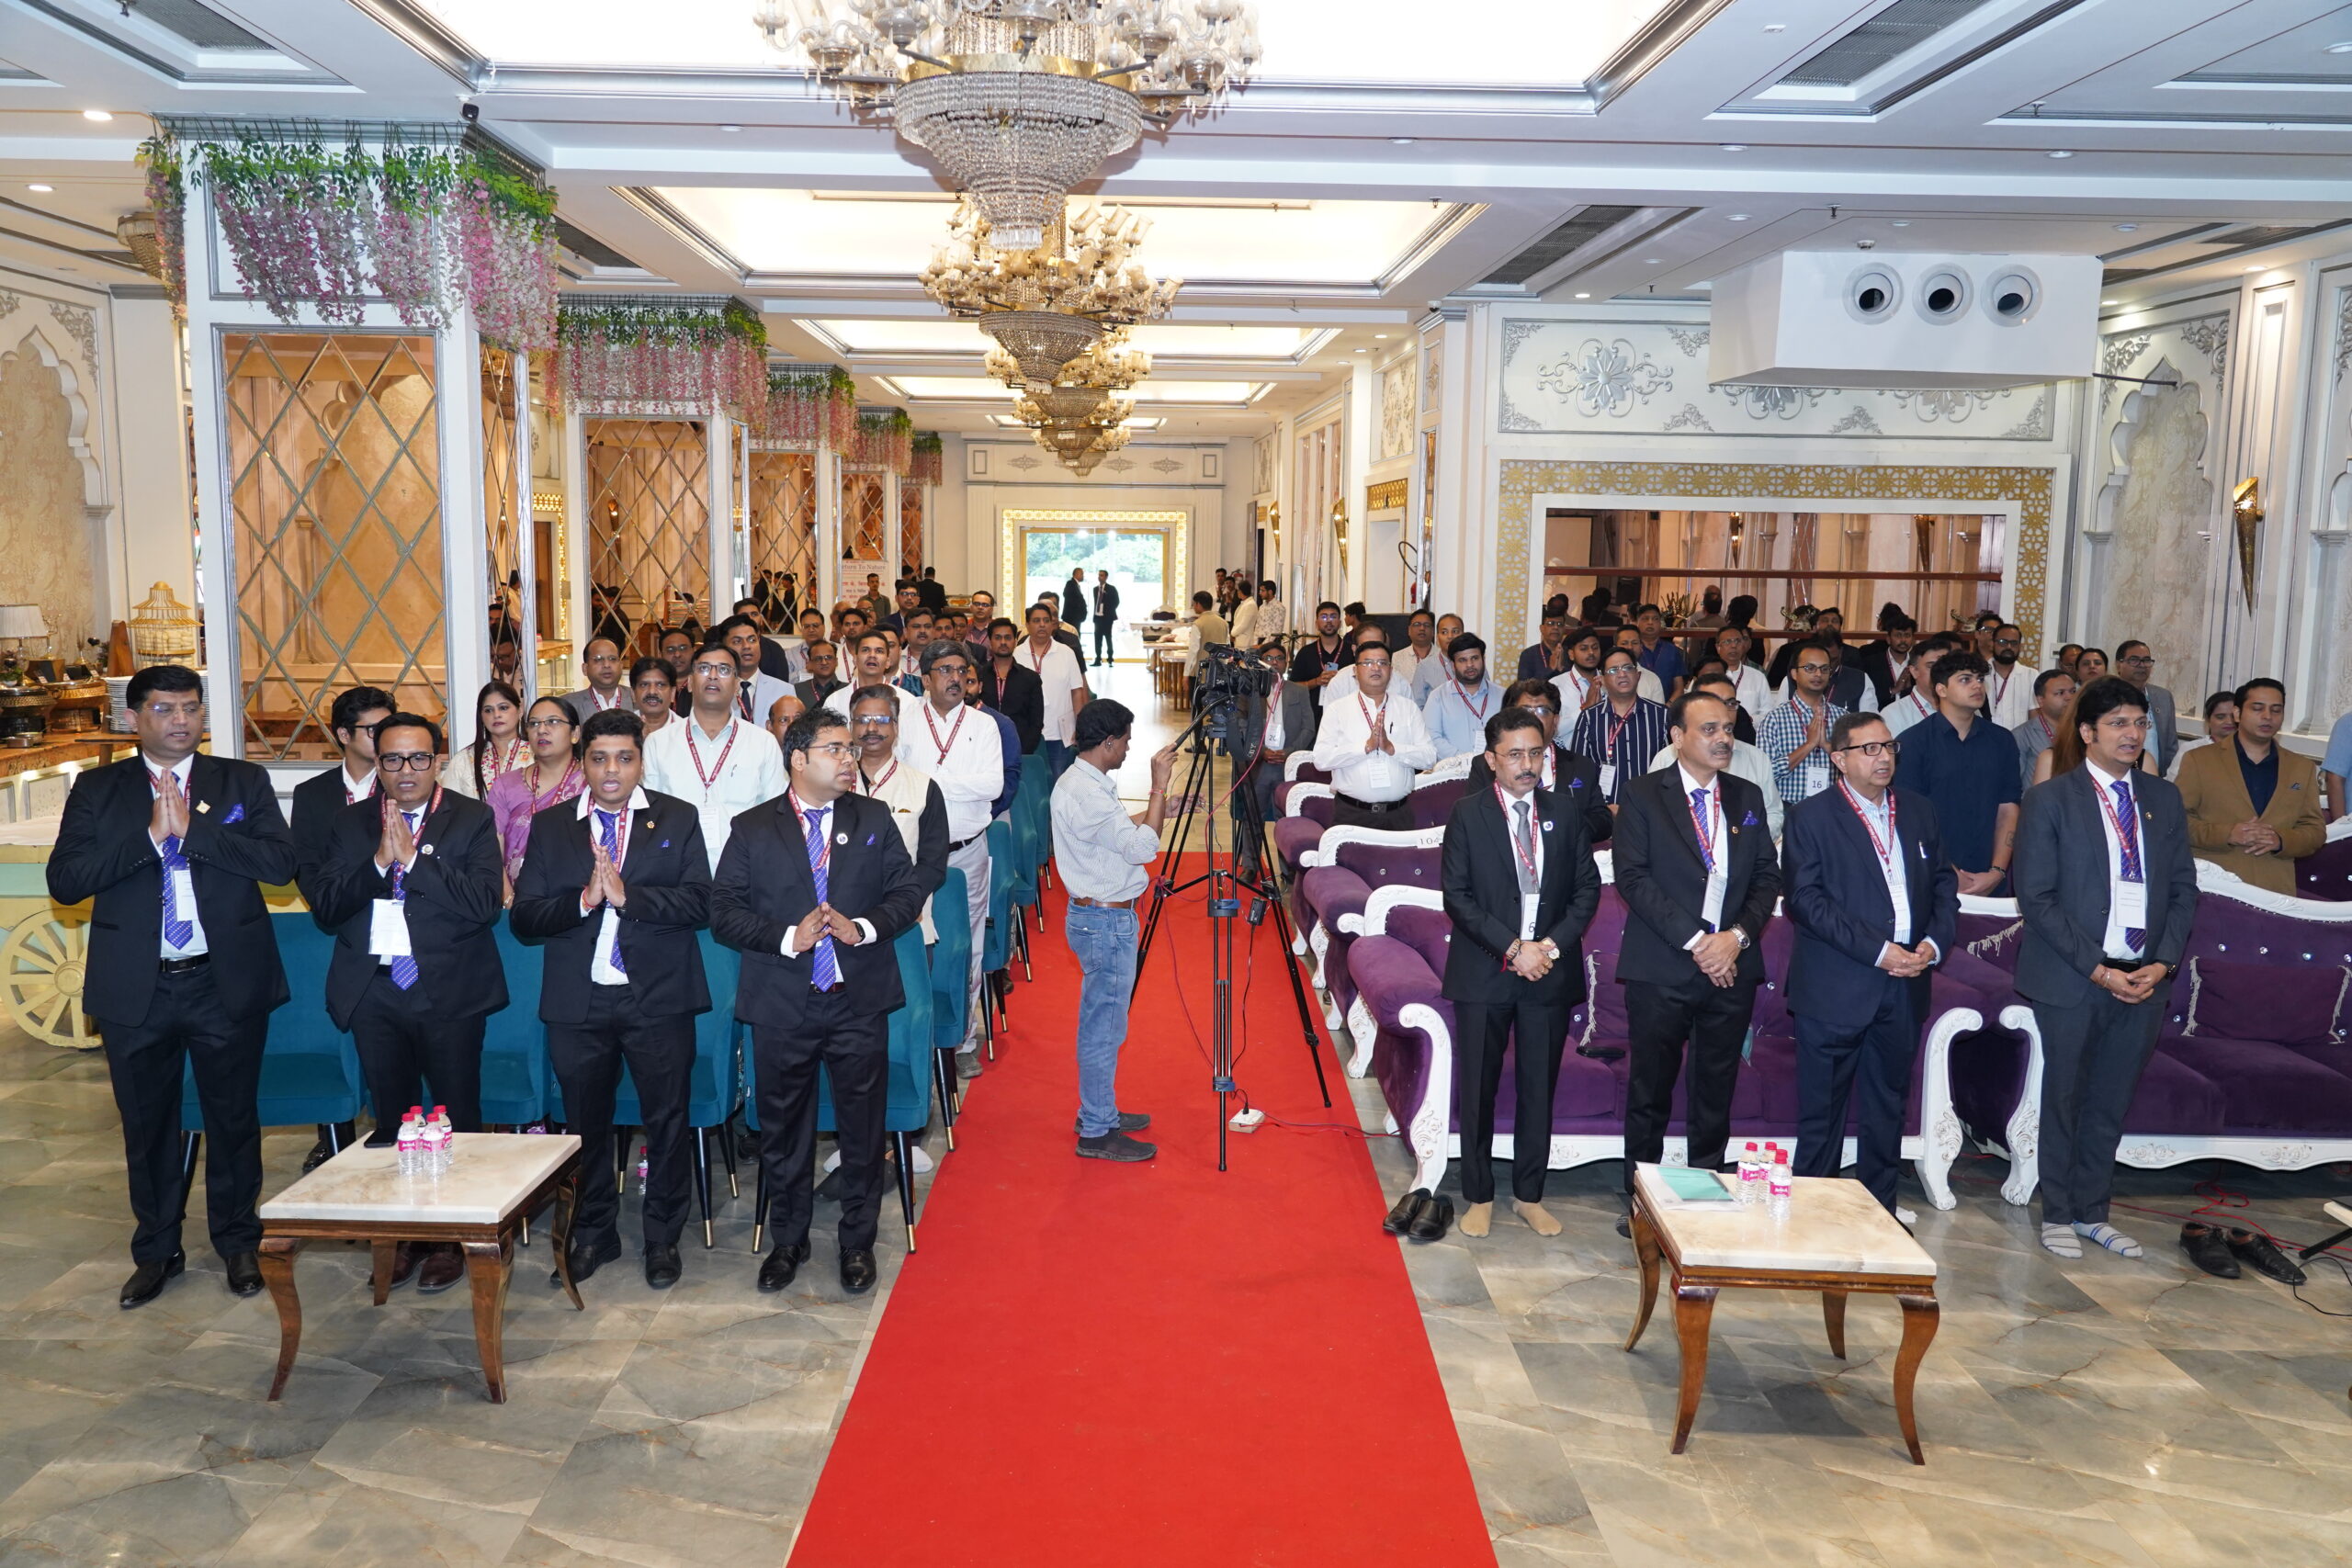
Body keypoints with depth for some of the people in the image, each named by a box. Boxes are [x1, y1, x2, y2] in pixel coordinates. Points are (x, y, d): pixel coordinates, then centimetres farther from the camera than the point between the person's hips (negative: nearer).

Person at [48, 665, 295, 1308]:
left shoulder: (244, 781, 2)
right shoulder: (97, 789, 4)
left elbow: (280, 862, -12)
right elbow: (64, 880, -8)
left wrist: (191, 827, -17)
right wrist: (151, 833, -16)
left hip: (227, 983, -1)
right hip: (135, 989, 1)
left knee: (234, 1117, 9)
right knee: (146, 1124, 12)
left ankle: (237, 1241, 27)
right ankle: (157, 1250, 29)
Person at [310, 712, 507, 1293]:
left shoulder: (472, 819, -2)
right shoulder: (351, 822, 8)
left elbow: (486, 904, -15)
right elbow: (324, 908, -1)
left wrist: (412, 859, -18)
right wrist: (379, 862, -16)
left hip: (449, 990, -3)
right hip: (374, 992, 3)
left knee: (456, 1119, 2)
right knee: (390, 1120, 12)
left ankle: (452, 1239, 15)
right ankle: (401, 1236, 24)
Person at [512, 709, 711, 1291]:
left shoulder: (678, 819, 3)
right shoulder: (550, 827, 7)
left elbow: (700, 904, -9)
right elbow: (523, 918, -1)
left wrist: (627, 894, -18)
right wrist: (582, 900, -17)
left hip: (658, 1000, -1)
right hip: (578, 1003, 2)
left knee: (667, 1120, 5)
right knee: (586, 1122, 12)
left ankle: (663, 1237, 20)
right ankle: (593, 1234, 30)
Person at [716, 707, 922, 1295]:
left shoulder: (875, 819, 5)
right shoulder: (752, 830, 1)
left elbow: (908, 892, 4)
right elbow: (723, 913, -3)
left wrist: (863, 928, -13)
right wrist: (788, 937, -17)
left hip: (860, 1002, 1)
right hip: (782, 1008, 0)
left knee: (862, 1129, 8)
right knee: (783, 1130, 12)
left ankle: (857, 1241, 25)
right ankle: (788, 1241, 30)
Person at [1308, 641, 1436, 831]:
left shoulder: (1409, 709, 11)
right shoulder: (1337, 710, 5)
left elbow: (1429, 756, 1)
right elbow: (1321, 758, -8)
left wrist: (1391, 748, -13)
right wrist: (1366, 746, -13)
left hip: (1399, 814, 2)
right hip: (1351, 813, -2)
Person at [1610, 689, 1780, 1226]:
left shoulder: (1748, 798, 12)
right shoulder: (1643, 795, -1)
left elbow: (1767, 876, 10)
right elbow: (1632, 876, -9)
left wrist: (1738, 935, -8)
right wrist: (1694, 941, -14)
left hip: (1732, 967, 4)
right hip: (1661, 968, -3)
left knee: (1716, 1092, 9)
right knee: (1651, 1090, 4)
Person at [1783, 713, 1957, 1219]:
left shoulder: (1920, 811, 13)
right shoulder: (1811, 817, -5)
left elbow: (1944, 884, 15)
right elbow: (1805, 899, -13)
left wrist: (1934, 942, -4)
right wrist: (1876, 950, -17)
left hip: (1905, 986, 5)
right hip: (1835, 987, -5)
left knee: (1887, 1105, 15)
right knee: (1822, 1108, 2)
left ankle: (1881, 1205, 26)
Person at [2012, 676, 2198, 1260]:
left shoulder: (2164, 799, 9)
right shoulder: (2049, 800, -5)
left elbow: (2183, 888, 10)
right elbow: (2036, 896, -9)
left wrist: (2163, 962, -4)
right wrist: (2097, 969, -14)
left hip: (2145, 978, 4)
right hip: (2072, 979, -4)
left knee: (2112, 1102, 13)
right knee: (2064, 1098, 7)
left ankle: (2092, 1212, 27)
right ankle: (2058, 1215, 21)